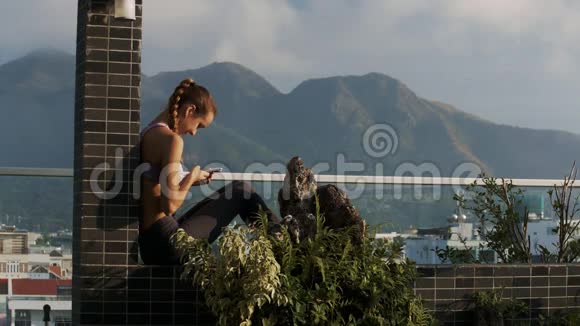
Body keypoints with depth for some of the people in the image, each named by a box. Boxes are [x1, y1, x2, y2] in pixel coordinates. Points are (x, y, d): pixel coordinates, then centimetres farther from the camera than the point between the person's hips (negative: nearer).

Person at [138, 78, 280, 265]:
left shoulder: (147, 134, 11)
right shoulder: (171, 139, -16)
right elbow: (169, 205, -22)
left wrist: (189, 179, 12)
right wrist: (191, 179, -4)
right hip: (166, 244, -9)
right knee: (241, 190, 4)